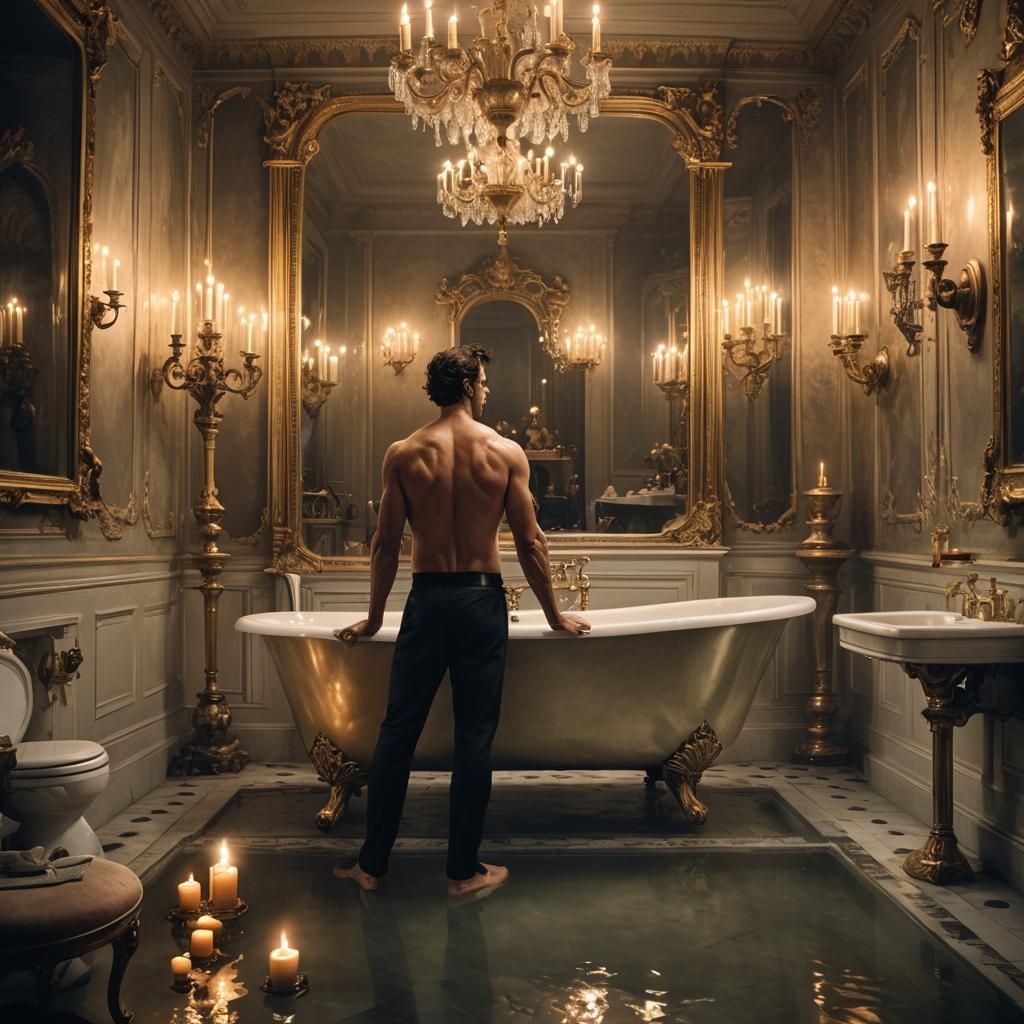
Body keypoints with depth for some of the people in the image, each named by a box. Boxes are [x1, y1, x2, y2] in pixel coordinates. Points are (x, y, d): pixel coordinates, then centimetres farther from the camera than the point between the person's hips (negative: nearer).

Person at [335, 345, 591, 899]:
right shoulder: (505, 452, -3)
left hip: (426, 601, 1)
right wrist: (554, 615, 9)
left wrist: (375, 617, 12)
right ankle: (464, 869, 16)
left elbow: (386, 544, 1)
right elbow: (530, 544, -2)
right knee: (474, 737, 7)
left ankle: (372, 863, 19)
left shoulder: (403, 454, -1)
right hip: (482, 600, -1)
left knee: (398, 730, 10)